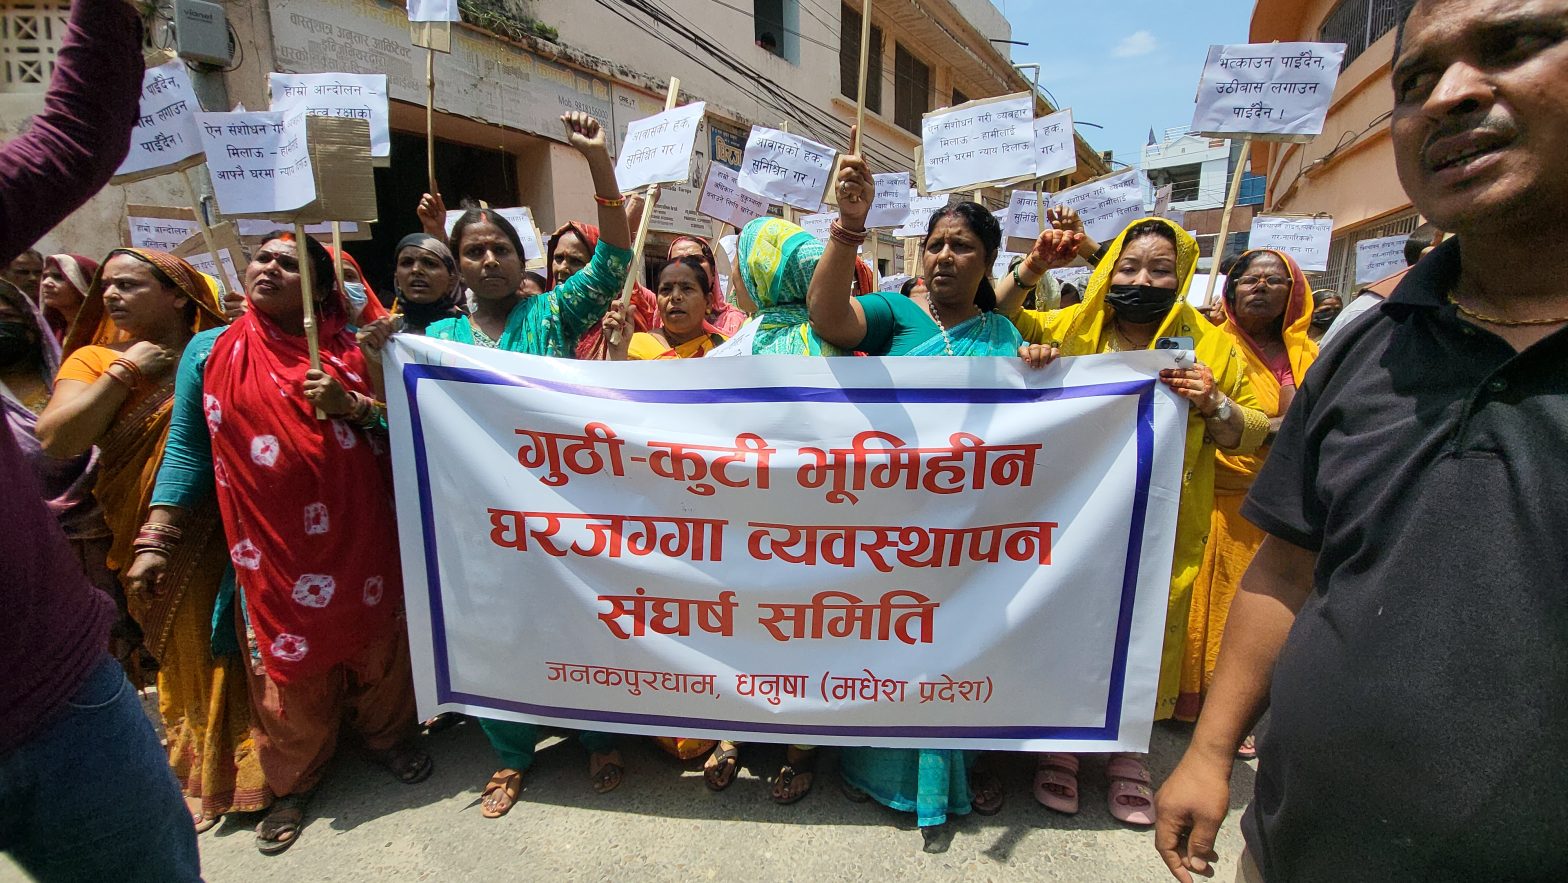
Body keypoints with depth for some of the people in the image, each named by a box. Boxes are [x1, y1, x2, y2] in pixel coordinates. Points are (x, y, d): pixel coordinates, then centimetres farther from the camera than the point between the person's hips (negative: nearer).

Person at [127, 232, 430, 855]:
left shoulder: (350, 350, 3)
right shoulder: (210, 352, 3)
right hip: (271, 549, 0)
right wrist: (156, 541, 0)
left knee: (373, 640, 13)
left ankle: (387, 737, 40)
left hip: (359, 538, 0)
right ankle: (295, 781, 34)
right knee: (288, 662, 11)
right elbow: (187, 450, 4)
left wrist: (350, 405, -16)